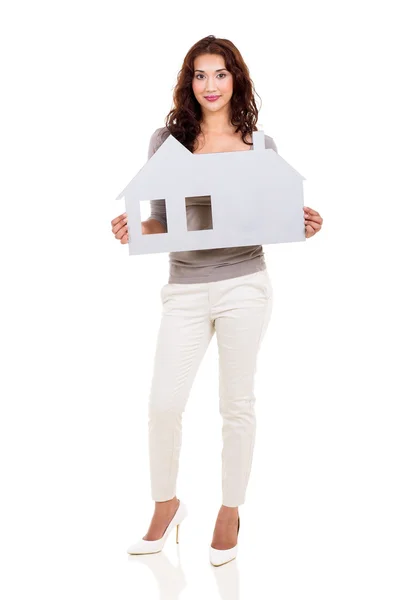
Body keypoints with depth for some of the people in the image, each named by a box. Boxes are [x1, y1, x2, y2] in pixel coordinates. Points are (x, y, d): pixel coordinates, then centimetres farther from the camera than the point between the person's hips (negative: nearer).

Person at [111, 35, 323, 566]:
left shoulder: (260, 144, 4)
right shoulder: (168, 138, 4)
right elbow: (160, 221, 6)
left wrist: (304, 224, -11)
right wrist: (133, 229, -14)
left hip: (243, 284, -1)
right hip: (185, 288, 1)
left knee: (237, 402, 8)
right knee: (163, 404, -1)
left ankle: (231, 510, 27)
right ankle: (166, 505, 24)